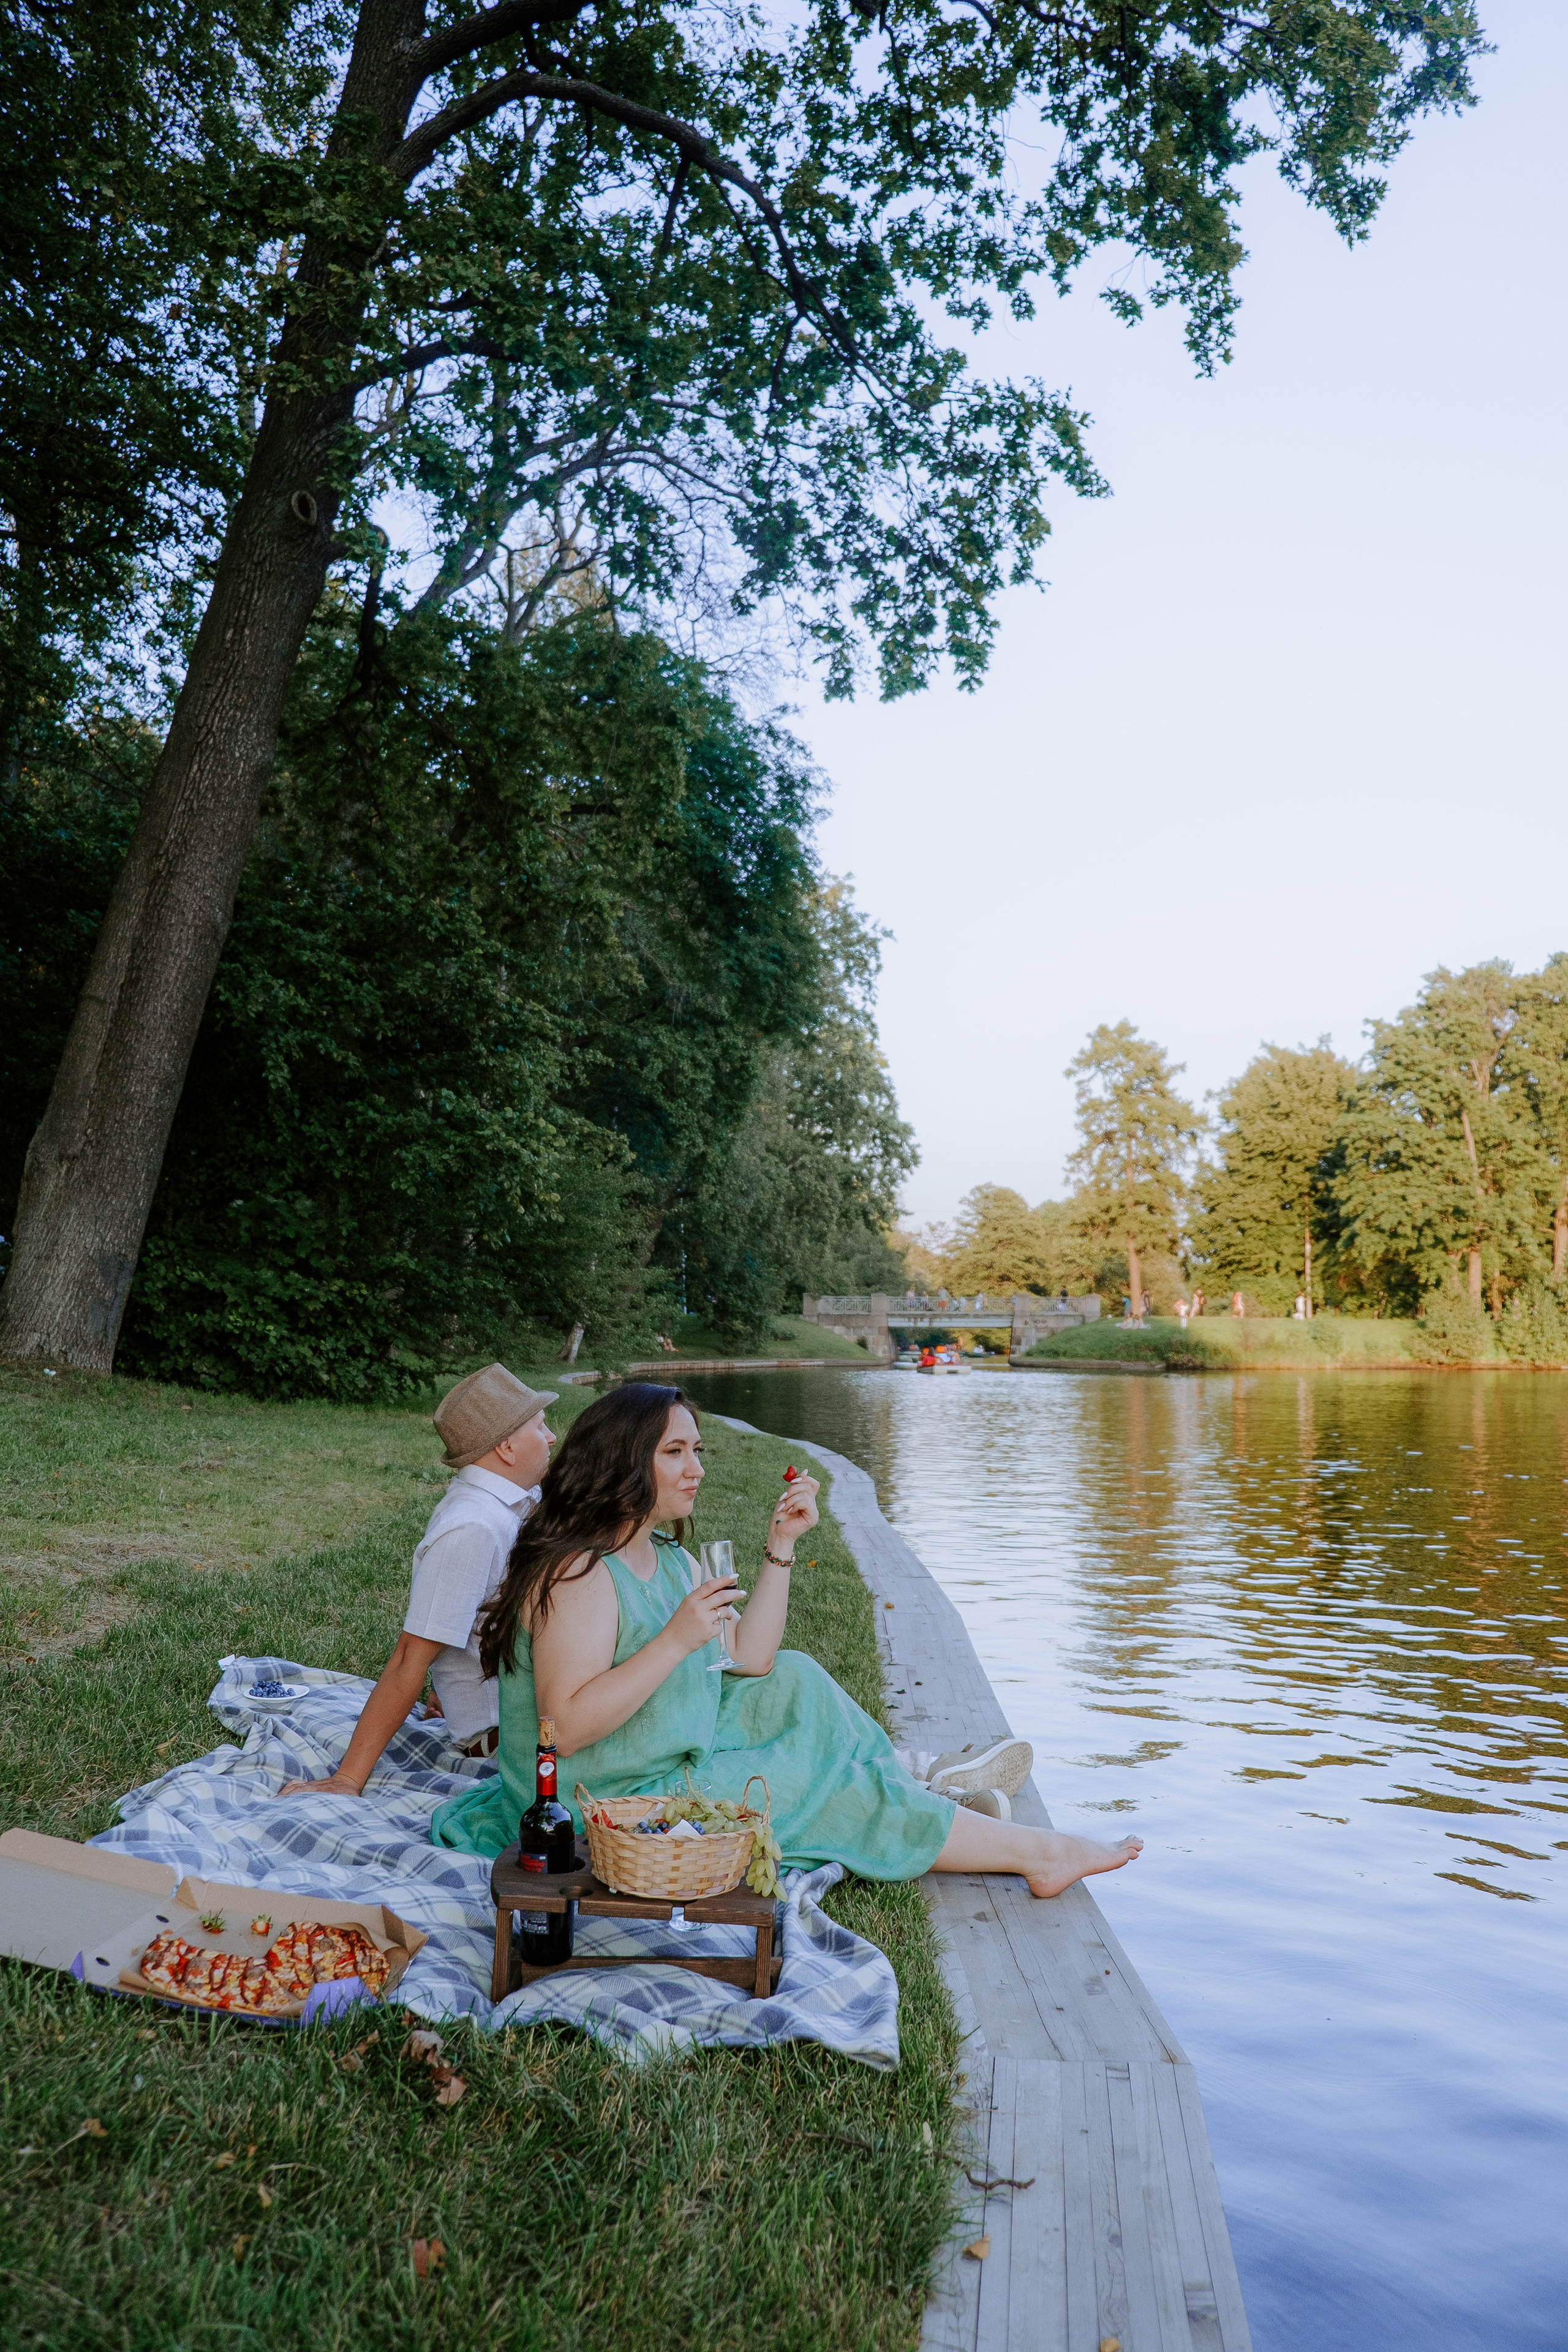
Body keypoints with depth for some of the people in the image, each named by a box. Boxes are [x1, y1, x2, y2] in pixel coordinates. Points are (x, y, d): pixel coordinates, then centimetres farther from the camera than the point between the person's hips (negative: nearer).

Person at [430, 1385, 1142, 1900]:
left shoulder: (670, 1559, 7)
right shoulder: (578, 1573, -22)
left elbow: (751, 1662, 6)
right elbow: (568, 1726, -29)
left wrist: (781, 1546, -1)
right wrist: (677, 1641, -33)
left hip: (674, 1765, 9)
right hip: (609, 1803, -9)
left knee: (793, 1685, 5)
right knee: (818, 1789, -7)